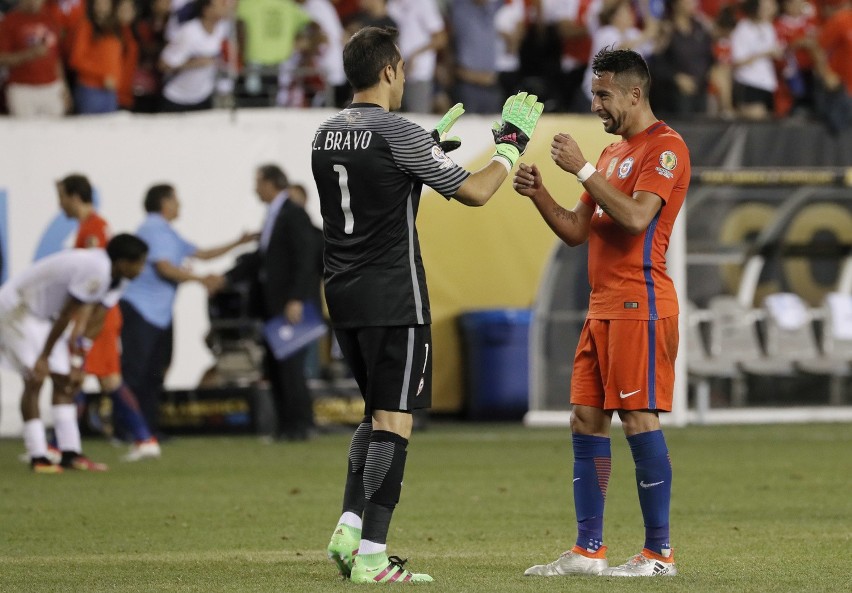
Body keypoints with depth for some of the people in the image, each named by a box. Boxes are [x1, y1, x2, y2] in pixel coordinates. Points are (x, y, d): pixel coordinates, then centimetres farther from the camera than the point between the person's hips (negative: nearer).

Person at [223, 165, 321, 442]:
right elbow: (260, 258, 19)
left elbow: (305, 259, -18)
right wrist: (227, 278, 12)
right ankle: (287, 425, 11)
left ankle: (300, 424, -5)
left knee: (289, 364, -10)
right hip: (274, 305, 10)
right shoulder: (273, 216, 17)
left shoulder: (294, 215, -12)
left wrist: (296, 300, -23)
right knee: (273, 366, 8)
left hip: (292, 304, -10)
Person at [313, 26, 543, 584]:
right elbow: (475, 191, -9)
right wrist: (513, 140, 6)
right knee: (393, 420, -5)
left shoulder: (326, 135, 10)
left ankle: (348, 528, 8)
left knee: (377, 411, 20)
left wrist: (433, 141, 32)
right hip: (393, 295, -8)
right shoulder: (398, 133, -13)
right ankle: (371, 555, -9)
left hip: (343, 293, 8)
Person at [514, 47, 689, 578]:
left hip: (640, 304, -9)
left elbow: (635, 216, -21)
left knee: (639, 419, -10)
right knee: (586, 420, 6)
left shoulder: (665, 147, -7)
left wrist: (583, 170, -18)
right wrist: (539, 194, 4)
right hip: (603, 308, 10)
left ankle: (660, 553, -6)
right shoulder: (614, 154, 21)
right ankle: (588, 550, 9)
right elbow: (576, 231, 20)